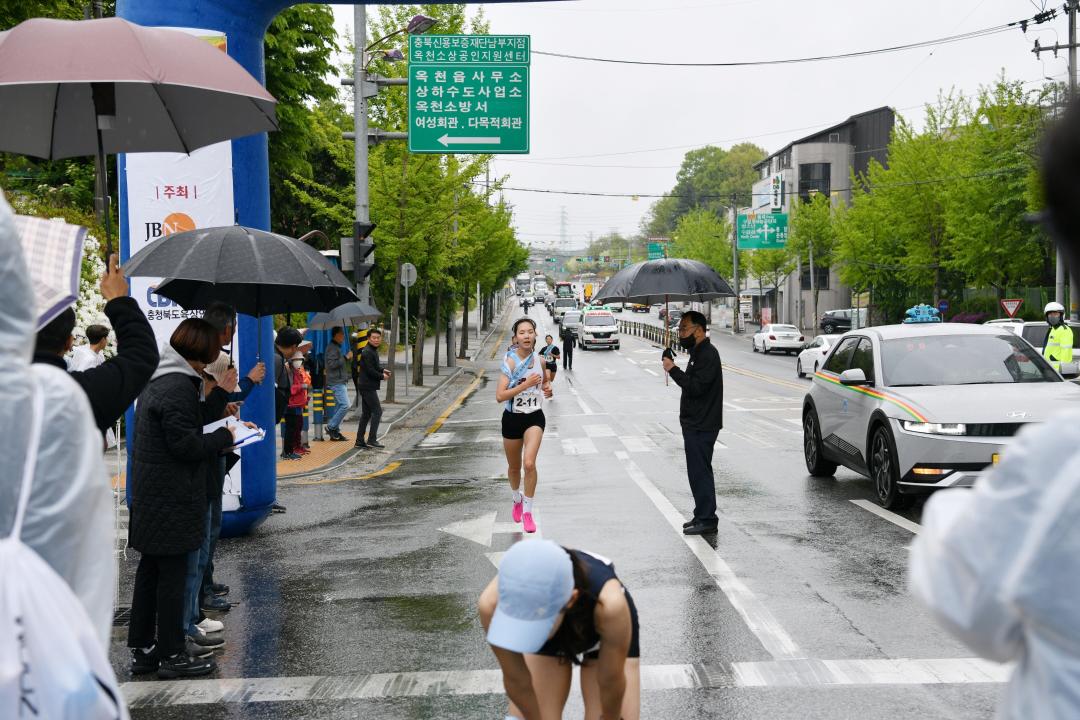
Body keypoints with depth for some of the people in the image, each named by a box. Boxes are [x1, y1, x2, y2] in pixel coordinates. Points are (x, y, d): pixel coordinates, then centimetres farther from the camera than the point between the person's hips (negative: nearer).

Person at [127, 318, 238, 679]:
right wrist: (225, 436, -9)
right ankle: (172, 655, 7)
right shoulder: (179, 386, -19)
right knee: (173, 574, -1)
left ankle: (142, 649, 22)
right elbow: (185, 445, -21)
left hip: (150, 495, 10)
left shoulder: (157, 379, 13)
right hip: (172, 499, -10)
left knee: (150, 570, 14)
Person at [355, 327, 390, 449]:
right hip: (368, 387, -10)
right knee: (377, 411, -9)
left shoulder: (373, 351, 15)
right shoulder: (367, 352, -17)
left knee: (366, 413, 12)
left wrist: (383, 370, 8)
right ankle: (372, 439, -8)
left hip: (367, 386, 10)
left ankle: (360, 440, 15)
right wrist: (382, 376, -8)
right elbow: (370, 371, -21)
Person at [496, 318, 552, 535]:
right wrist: (525, 385, -27)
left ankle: (527, 510, -6)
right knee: (514, 467, 15)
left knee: (529, 463, -20)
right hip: (512, 418, -1)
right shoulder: (510, 361, -14)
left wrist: (547, 388, -2)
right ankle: (517, 499, 46)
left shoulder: (539, 360, -1)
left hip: (535, 417, 1)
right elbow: (500, 396, -21)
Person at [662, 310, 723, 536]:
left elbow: (695, 386, -24)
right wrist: (674, 369, 9)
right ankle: (702, 516, 20)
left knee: (700, 471, -8)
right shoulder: (698, 353, 17)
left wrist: (673, 369, -19)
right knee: (698, 472, 14)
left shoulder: (708, 354, -16)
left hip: (702, 426, -11)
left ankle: (706, 519, -4)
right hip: (695, 424, 11)